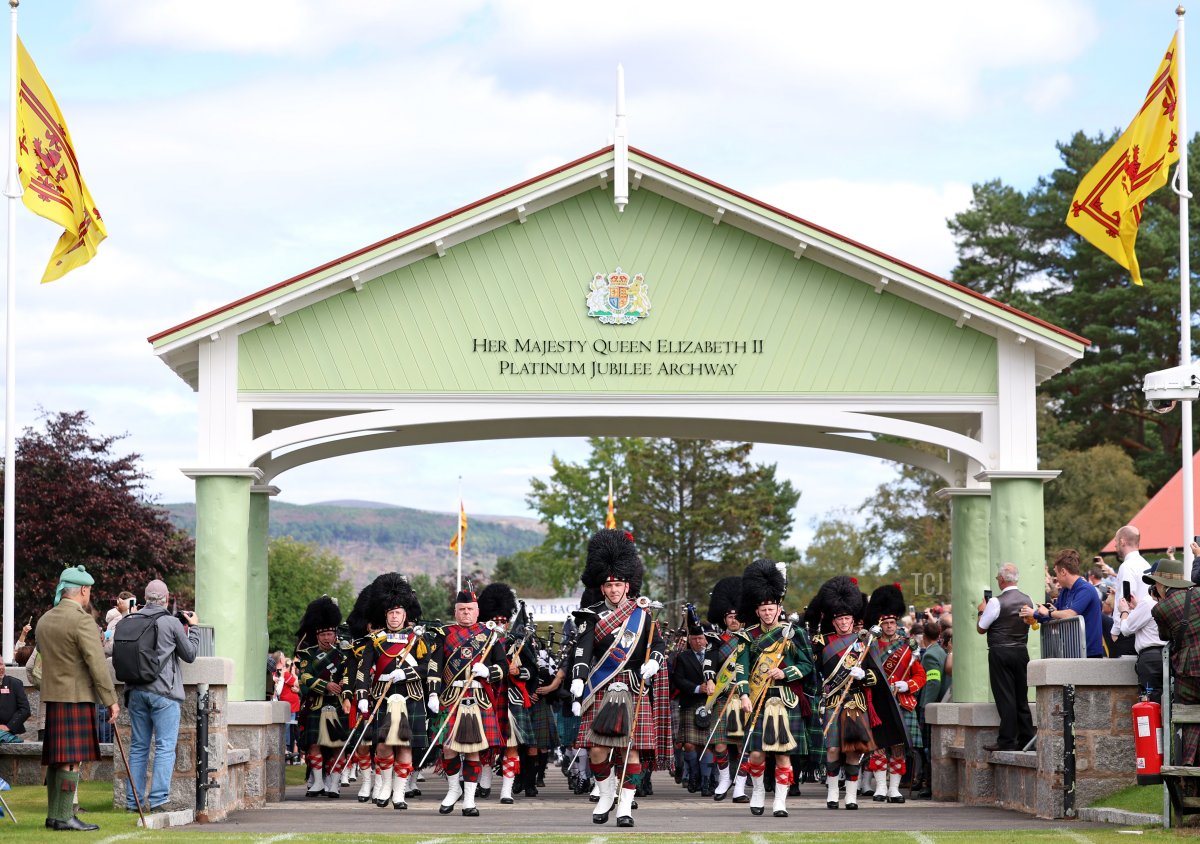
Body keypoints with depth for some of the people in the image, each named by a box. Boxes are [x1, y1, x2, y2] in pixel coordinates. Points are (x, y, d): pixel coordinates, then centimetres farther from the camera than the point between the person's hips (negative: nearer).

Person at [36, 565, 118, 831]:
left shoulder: (44, 621, 13)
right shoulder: (82, 620, -14)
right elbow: (97, 664, -16)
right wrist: (111, 700, -12)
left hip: (52, 697, 8)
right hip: (77, 698, -8)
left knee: (56, 759, 12)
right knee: (72, 759, -7)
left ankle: (53, 814, 16)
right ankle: (65, 817, -8)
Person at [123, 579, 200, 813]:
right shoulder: (171, 623, -7)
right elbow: (190, 654, 3)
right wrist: (193, 628, 16)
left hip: (136, 691, 5)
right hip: (164, 692, -5)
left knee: (138, 747, 10)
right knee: (165, 747, -3)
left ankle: (133, 800, 10)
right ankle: (158, 799, -10)